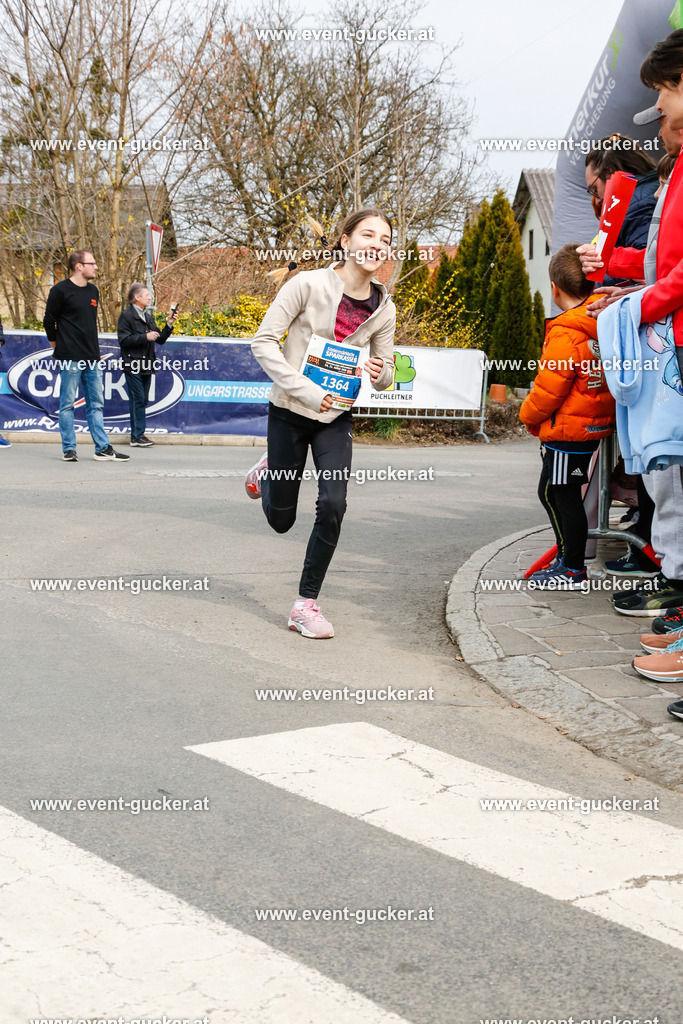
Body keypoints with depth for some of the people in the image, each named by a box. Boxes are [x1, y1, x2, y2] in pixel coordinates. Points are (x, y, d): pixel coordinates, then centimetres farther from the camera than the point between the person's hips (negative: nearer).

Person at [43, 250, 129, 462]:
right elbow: (49, 321, -2)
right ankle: (69, 449, 5)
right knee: (68, 403, -1)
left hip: (92, 357, 7)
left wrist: (94, 351, 16)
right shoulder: (60, 290, -7)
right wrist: (58, 346, 2)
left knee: (96, 404, 6)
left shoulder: (93, 291, 14)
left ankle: (103, 448, 8)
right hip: (70, 358, -7)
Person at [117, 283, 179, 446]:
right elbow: (124, 340, -14)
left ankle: (137, 435, 13)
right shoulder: (126, 315, -5)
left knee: (142, 400, 8)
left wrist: (169, 324, 5)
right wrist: (145, 337, -17)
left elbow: (160, 340, 18)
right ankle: (137, 436, -5)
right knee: (137, 400, -8)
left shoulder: (148, 317, 19)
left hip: (146, 366, 8)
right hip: (133, 366, -8)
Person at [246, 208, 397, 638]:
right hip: (290, 412, -2)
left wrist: (380, 373, -18)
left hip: (336, 418, 3)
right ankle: (267, 472, 45)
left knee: (333, 505, -16)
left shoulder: (383, 309, -4)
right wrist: (306, 389, -24)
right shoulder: (309, 285, -16)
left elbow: (386, 374, 7)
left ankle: (307, 603, -2)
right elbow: (264, 342, -16)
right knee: (281, 520, 8)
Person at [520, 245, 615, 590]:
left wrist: (529, 415, -1)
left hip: (567, 429, -9)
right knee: (551, 492, 18)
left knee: (563, 495, -2)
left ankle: (573, 571, 4)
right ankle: (567, 558, 27)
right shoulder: (603, 322, 5)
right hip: (594, 424, 9)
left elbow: (549, 387, -16)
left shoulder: (566, 334, -20)